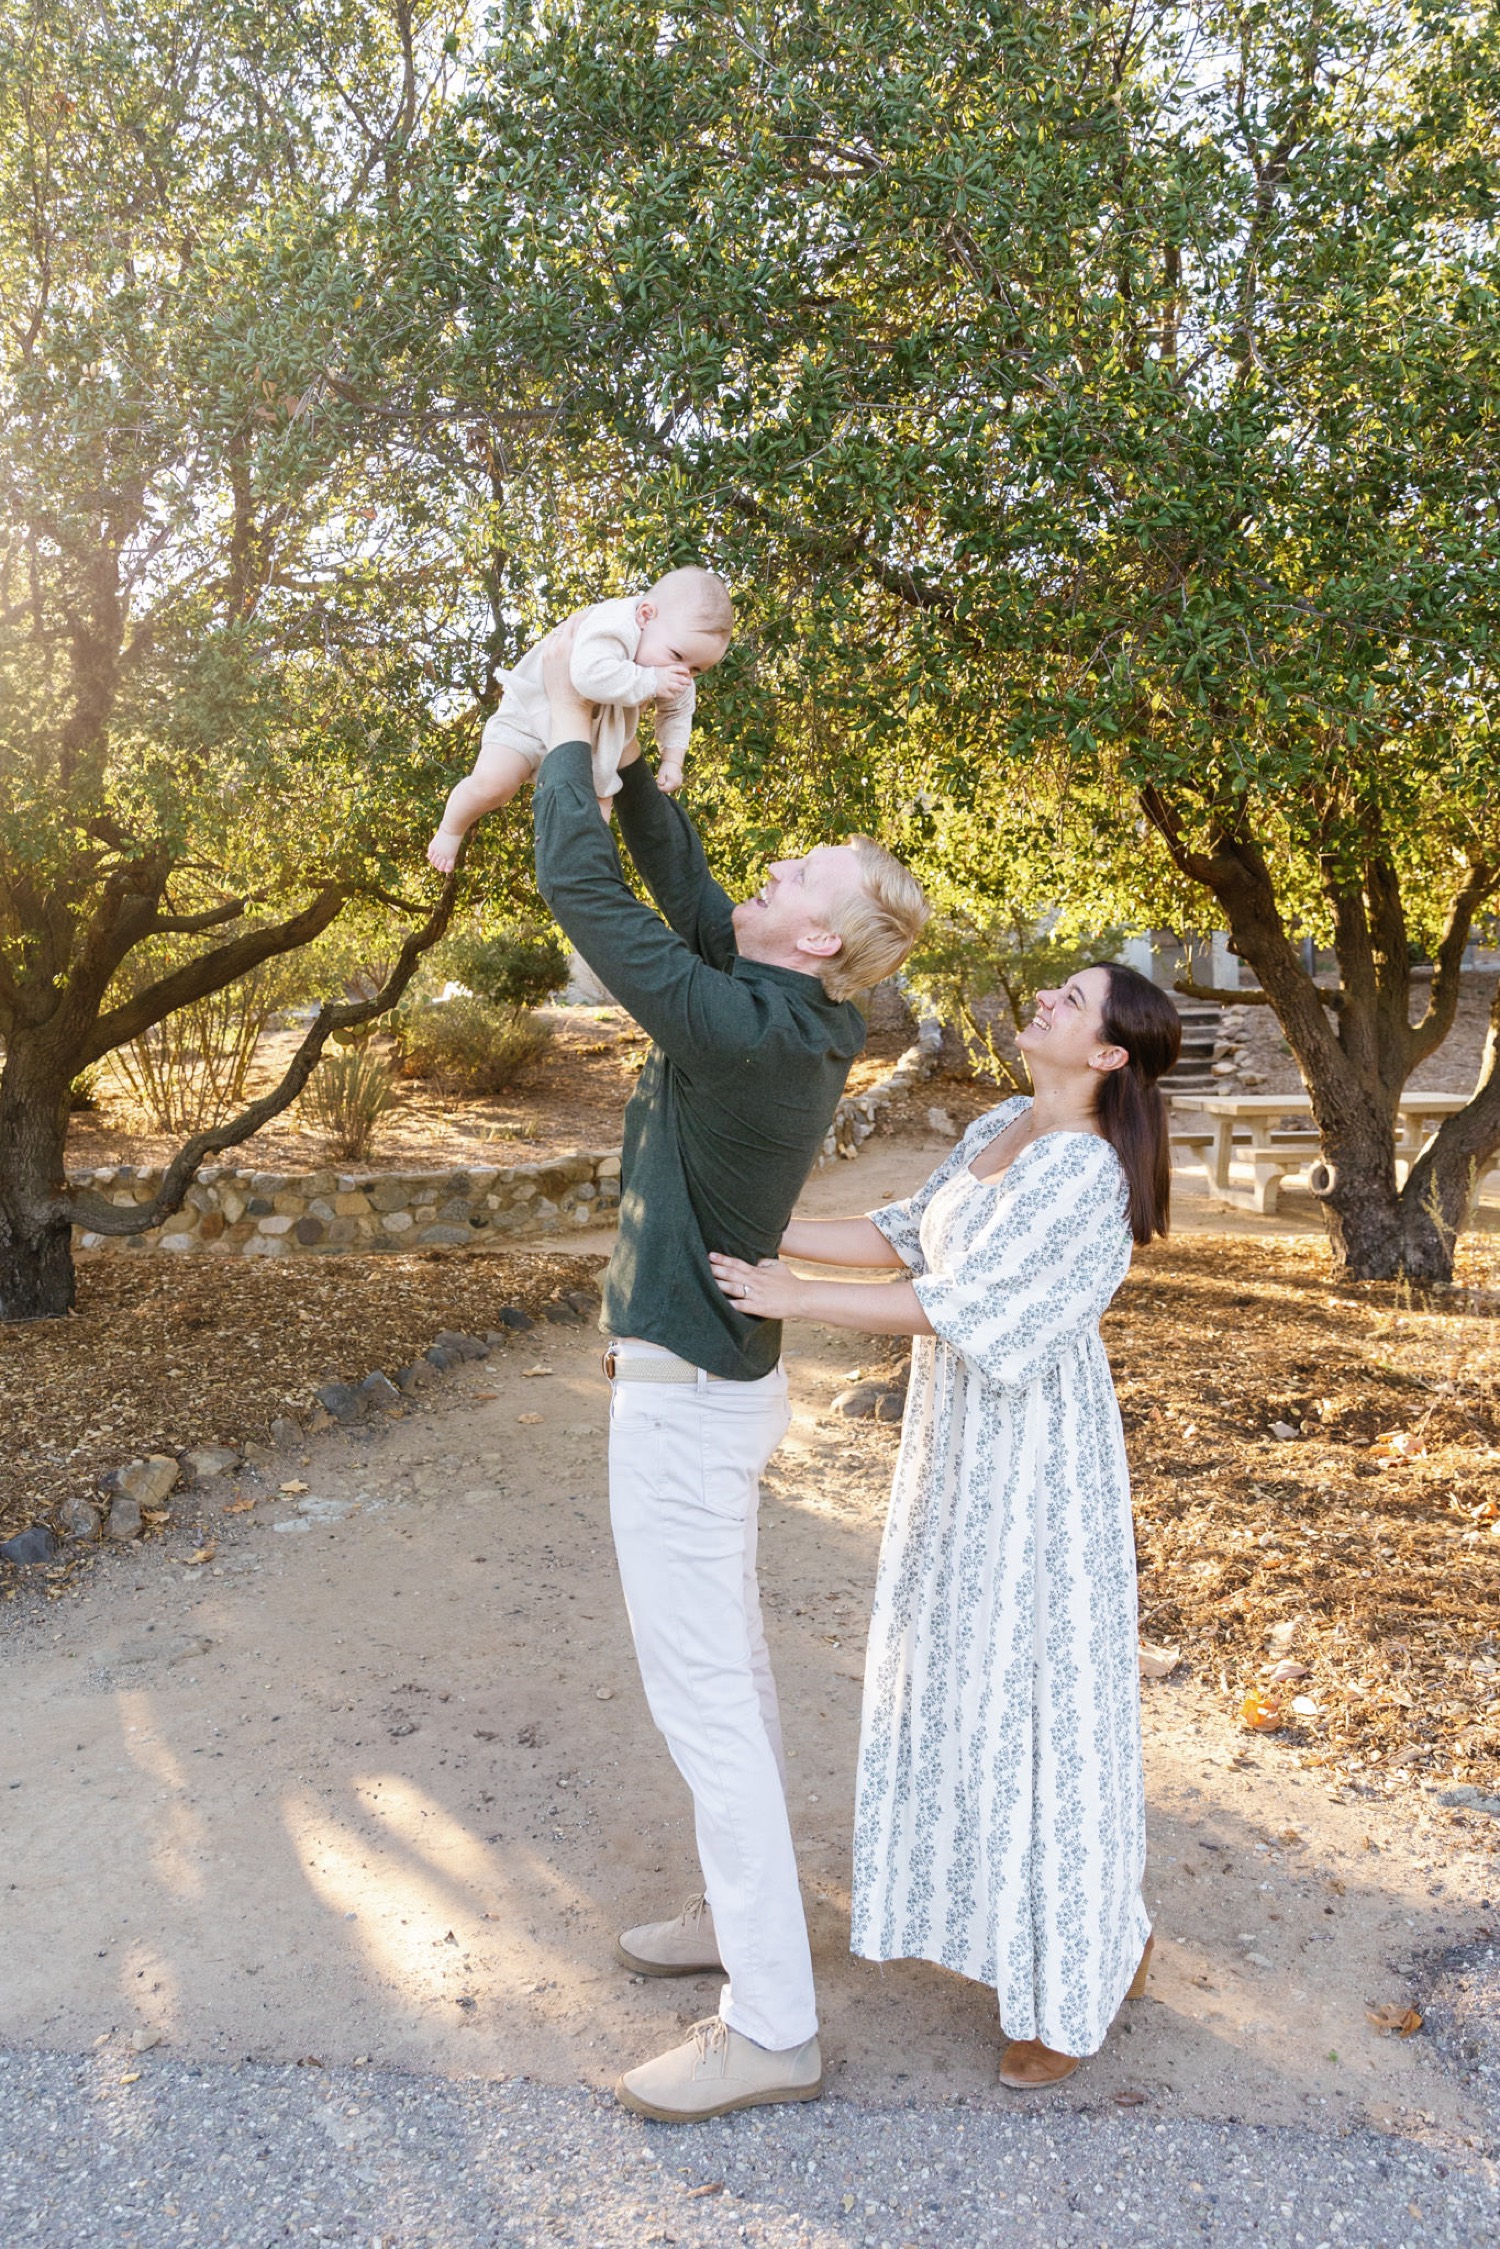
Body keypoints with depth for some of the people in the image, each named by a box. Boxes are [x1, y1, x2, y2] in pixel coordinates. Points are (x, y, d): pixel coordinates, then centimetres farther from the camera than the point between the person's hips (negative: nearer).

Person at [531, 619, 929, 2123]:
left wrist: (567, 734, -10)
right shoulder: (795, 1024, 1)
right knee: (726, 1667, 20)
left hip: (687, 1393, -10)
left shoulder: (747, 1032, -26)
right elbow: (681, 882, 13)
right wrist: (625, 756, 10)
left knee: (700, 1690, -2)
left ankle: (770, 2027, 10)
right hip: (718, 1378, 10)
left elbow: (586, 892, -23)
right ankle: (744, 1907, 37)